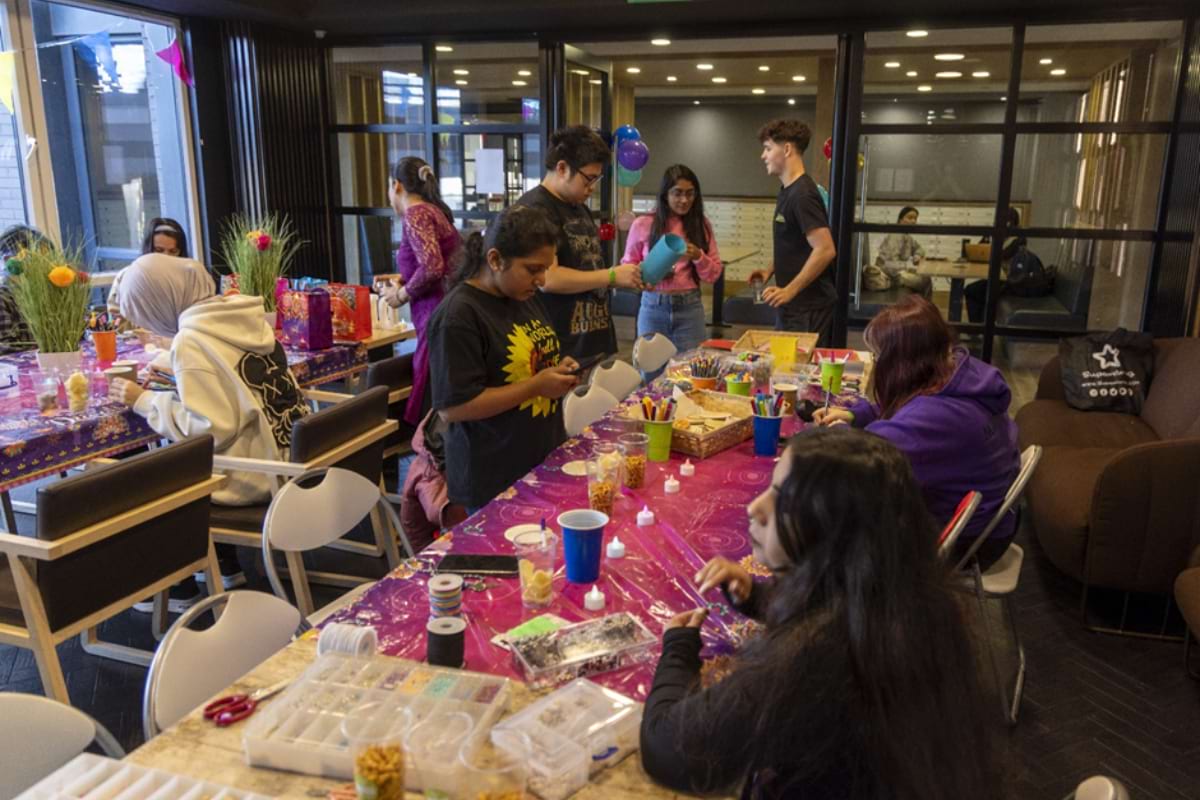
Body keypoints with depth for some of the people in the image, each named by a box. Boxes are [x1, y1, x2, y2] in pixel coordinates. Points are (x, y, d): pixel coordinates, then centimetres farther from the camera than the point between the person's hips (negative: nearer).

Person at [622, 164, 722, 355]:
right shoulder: (642, 225, -1)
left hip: (689, 307, 1)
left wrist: (698, 257, -13)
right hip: (653, 307, -1)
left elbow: (714, 275, 6)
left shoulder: (701, 225, 5)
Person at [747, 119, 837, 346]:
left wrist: (790, 290, -22)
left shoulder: (803, 194, -17)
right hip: (791, 305, 9)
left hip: (808, 307, -9)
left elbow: (825, 250, -23)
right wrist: (770, 270, 9)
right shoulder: (787, 191, 12)